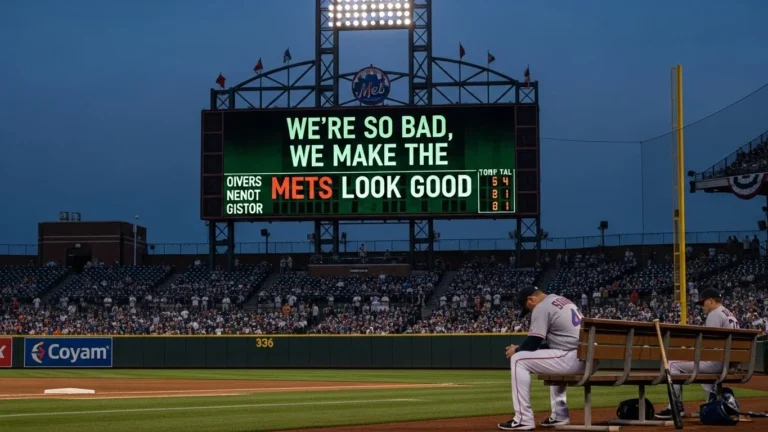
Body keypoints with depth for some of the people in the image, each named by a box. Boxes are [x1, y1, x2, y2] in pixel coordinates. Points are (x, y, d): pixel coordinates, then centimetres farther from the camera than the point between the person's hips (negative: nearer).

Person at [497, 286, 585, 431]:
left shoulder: (541, 307, -5)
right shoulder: (563, 300, 23)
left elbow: (533, 343, -7)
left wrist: (516, 350, 14)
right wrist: (522, 348, 28)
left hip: (571, 359, -10)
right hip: (588, 361, 10)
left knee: (518, 360, -4)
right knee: (554, 361, 39)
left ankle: (524, 419, -5)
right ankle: (559, 415, 31)